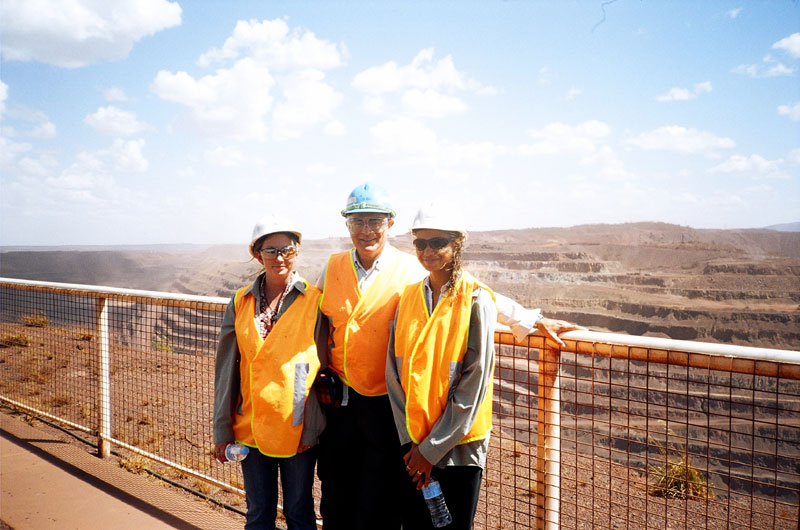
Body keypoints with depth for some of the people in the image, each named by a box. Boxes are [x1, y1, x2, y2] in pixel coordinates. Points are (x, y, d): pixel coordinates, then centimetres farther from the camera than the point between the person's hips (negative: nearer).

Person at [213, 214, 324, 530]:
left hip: (298, 429, -2)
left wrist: (313, 427, -6)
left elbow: (324, 366, -4)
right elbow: (226, 370, 5)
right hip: (250, 428, 2)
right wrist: (222, 432, 4)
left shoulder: (315, 301, -6)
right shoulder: (241, 302, 3)